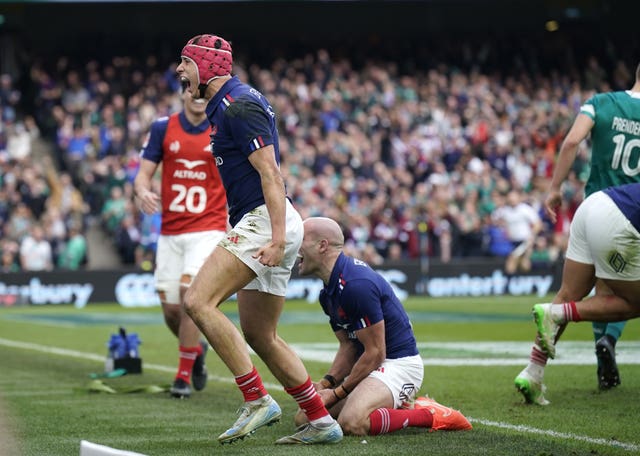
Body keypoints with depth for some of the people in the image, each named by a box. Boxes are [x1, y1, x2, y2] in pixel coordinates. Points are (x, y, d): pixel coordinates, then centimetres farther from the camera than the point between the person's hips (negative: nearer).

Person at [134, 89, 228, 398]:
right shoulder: (163, 128, 3)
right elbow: (144, 173, 4)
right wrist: (143, 192, -19)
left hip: (208, 228, -3)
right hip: (170, 231, 3)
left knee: (189, 293, -19)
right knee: (170, 309, 3)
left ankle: (183, 376, -8)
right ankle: (196, 350, 36)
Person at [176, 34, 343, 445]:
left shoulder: (238, 106, -12)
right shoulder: (227, 105, 20)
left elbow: (270, 173, -19)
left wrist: (277, 237, -25)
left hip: (264, 221, -11)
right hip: (258, 224, 11)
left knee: (198, 301, -17)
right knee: (259, 335, 11)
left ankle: (258, 401, -16)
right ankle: (322, 422, 14)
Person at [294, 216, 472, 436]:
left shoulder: (356, 284, -23)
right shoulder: (329, 290, 9)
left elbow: (375, 352, -21)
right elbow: (348, 346, 11)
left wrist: (337, 393, -14)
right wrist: (326, 383, -6)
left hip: (399, 363, -11)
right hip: (368, 363, 11)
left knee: (352, 422, -34)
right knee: (304, 418, 2)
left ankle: (429, 415, -11)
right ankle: (399, 408, 9)